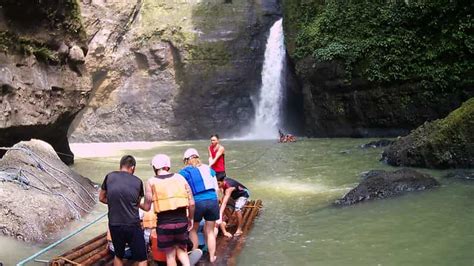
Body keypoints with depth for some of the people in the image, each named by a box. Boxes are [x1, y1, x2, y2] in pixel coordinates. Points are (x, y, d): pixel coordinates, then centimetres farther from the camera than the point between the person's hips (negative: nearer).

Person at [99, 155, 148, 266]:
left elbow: (101, 198, 13)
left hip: (114, 225, 3)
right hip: (132, 225, -3)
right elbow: (137, 203, 6)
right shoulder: (137, 181, 1)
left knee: (118, 255, 23)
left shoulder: (110, 176, 3)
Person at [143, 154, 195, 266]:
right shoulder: (180, 177, 5)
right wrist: (190, 218, 19)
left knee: (170, 255, 13)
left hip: (164, 223, -2)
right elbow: (191, 203, 4)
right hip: (181, 220, 2)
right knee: (181, 250, 21)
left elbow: (147, 207, -2)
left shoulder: (151, 182, -1)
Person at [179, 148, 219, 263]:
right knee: (210, 231, 16)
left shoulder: (184, 172, 4)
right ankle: (212, 257, 23)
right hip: (213, 201, 3)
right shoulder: (208, 169, 15)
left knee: (193, 230, 19)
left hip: (197, 202, -3)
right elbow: (216, 188, 16)